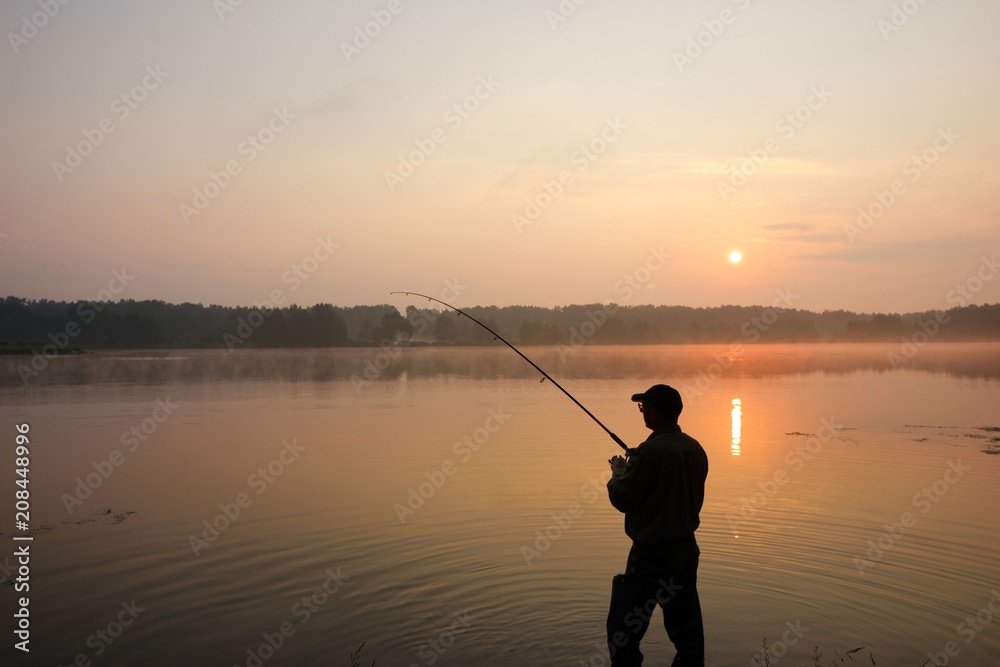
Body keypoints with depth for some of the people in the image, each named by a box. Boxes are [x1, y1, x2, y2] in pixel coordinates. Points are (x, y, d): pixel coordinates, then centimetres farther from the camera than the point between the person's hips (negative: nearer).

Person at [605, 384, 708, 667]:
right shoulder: (696, 449, 2)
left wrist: (618, 472, 4)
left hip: (651, 555, -7)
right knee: (687, 630, 17)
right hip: (686, 550, 8)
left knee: (623, 632, 5)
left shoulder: (649, 452, -21)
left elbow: (622, 499, -16)